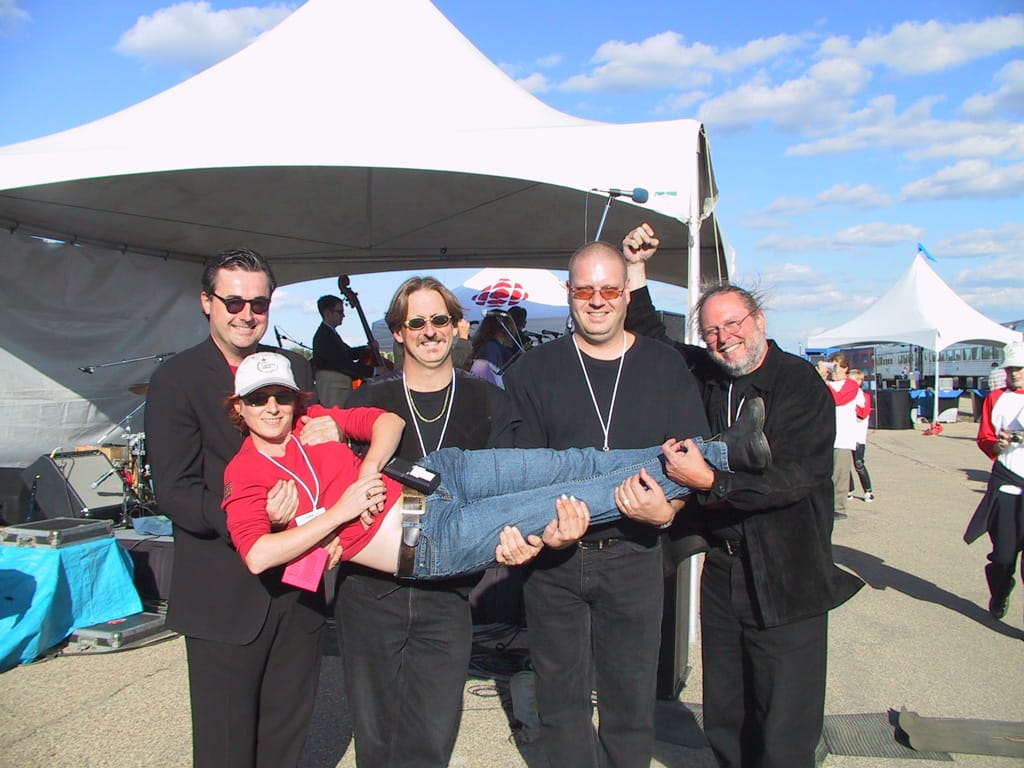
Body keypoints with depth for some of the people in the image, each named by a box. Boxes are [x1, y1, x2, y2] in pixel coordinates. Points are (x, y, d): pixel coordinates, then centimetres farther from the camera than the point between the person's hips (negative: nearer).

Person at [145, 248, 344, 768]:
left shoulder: (294, 369, 8)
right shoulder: (175, 380, -7)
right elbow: (177, 493, -13)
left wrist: (332, 430, -11)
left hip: (298, 586, 5)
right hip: (224, 595, -4)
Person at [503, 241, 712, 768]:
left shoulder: (665, 368, 4)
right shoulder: (534, 370, 3)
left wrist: (666, 509, -18)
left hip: (633, 554, 0)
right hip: (553, 556, 0)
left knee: (630, 699, 12)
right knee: (561, 697, 13)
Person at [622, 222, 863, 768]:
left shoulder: (802, 385, -10)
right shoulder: (705, 376, 7)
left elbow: (795, 476, -21)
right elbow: (651, 340, 19)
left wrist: (710, 482, -30)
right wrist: (636, 268, 9)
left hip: (788, 581, -5)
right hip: (722, 574, 6)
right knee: (723, 722, 16)